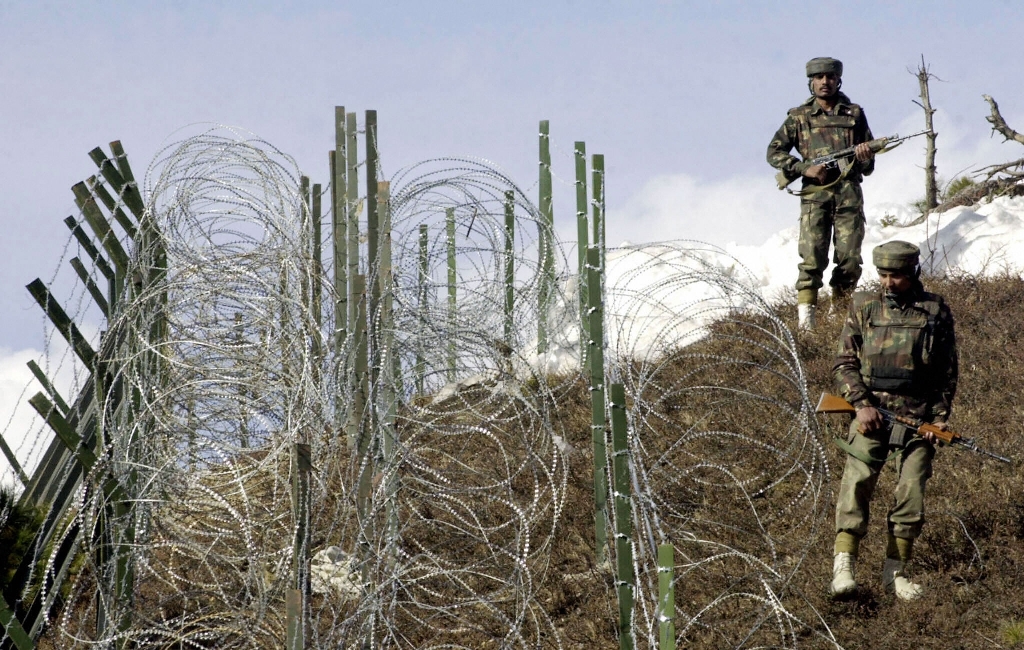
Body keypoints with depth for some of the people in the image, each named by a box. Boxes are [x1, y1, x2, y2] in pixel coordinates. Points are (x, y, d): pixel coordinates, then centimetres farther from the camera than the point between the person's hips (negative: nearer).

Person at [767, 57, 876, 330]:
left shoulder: (854, 115, 15)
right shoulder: (800, 117, 11)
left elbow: (869, 166, 20)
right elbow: (774, 152, 9)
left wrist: (865, 157, -6)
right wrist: (804, 168, -5)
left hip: (849, 194, 2)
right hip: (815, 193, -2)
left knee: (850, 258, -4)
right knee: (813, 257, -15)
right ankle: (806, 313, -15)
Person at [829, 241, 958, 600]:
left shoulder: (935, 311, 5)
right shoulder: (864, 308, 5)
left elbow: (947, 372, 10)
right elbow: (844, 363, 5)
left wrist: (940, 417, 0)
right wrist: (861, 403, -10)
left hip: (917, 418, 1)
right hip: (870, 412, -1)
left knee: (912, 493, -2)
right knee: (857, 483, -13)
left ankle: (895, 571, 7)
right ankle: (844, 564, -16)